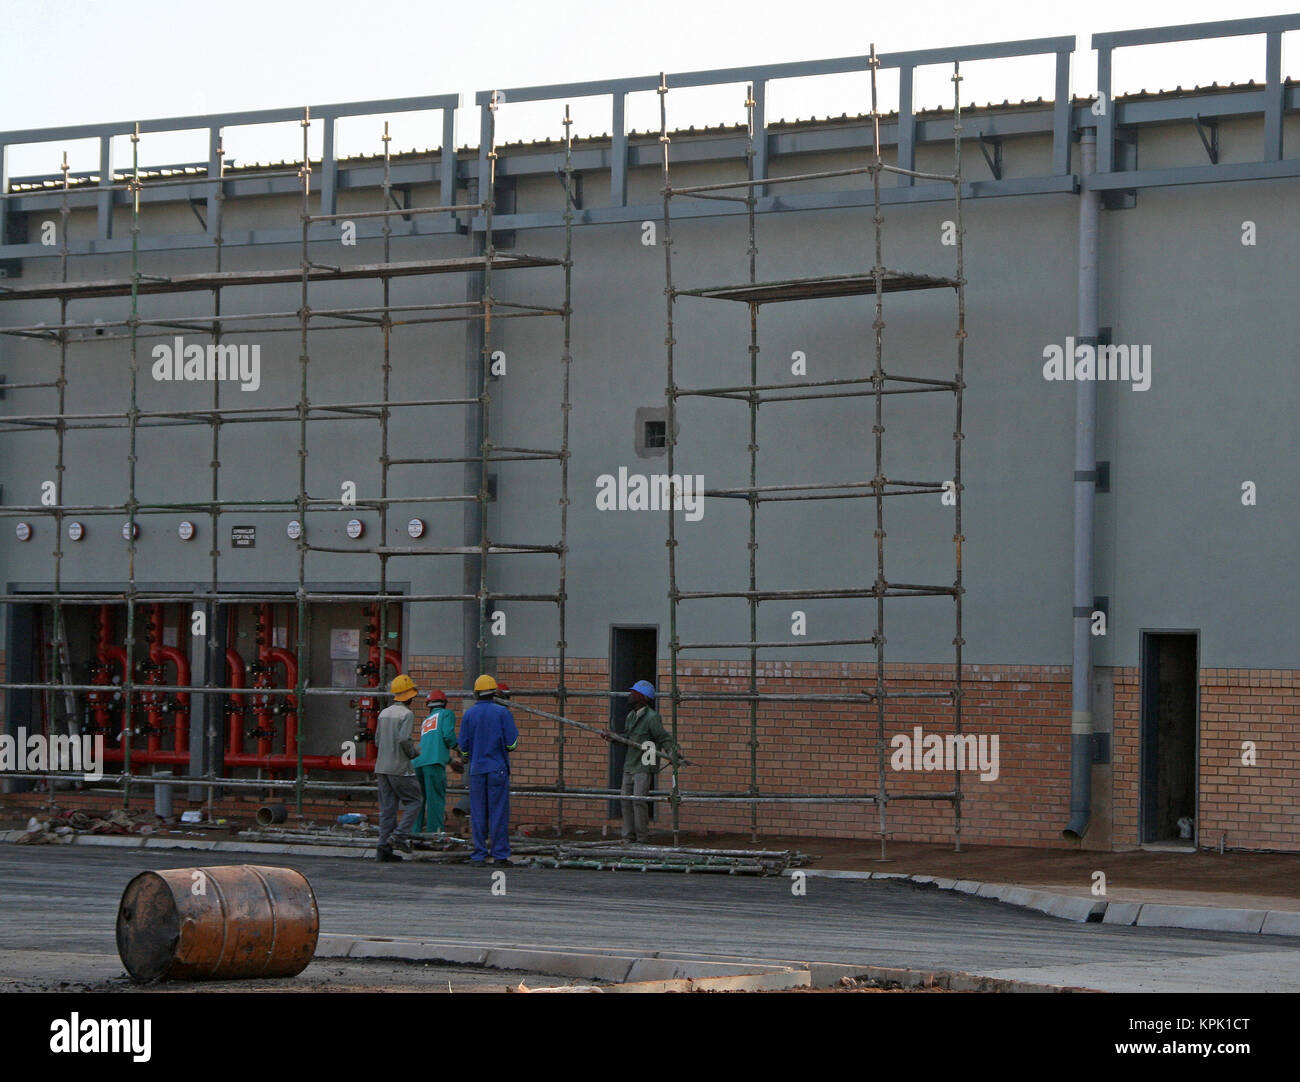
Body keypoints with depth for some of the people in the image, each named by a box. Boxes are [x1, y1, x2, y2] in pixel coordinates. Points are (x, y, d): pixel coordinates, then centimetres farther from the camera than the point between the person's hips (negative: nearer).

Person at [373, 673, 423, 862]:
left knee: (388, 807, 7)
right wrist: (413, 753, -3)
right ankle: (401, 834, -9)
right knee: (413, 801, 6)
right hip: (400, 768, -7)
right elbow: (404, 739, -23)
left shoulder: (384, 713, 11)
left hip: (382, 767, 7)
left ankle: (383, 847, 2)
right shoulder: (407, 714, -11)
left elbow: (378, 740, 14)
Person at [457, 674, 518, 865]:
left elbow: (463, 748, 2)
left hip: (477, 770, 2)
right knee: (499, 813, 0)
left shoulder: (469, 715, 2)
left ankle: (479, 855, 3)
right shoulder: (502, 713, -4)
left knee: (478, 814, 5)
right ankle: (500, 854, -1)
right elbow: (511, 743, -8)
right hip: (498, 769, -2)